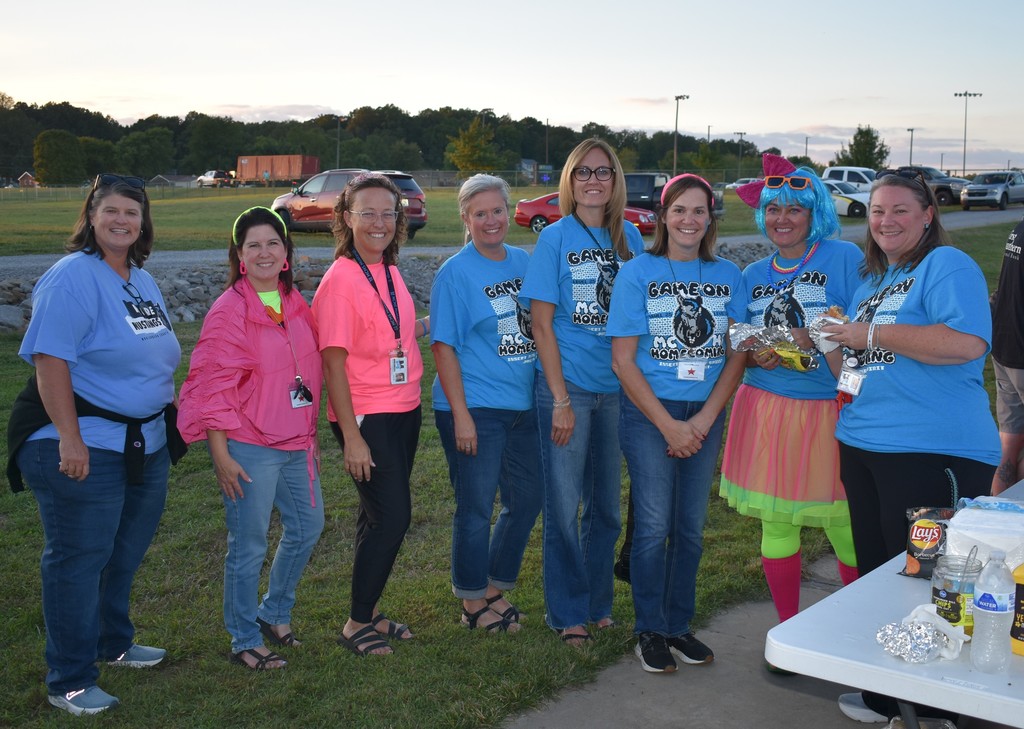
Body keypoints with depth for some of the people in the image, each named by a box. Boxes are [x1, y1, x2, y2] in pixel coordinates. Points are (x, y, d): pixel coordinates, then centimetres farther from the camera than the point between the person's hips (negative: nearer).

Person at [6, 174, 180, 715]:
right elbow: (50, 360, -22)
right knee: (78, 560, 1)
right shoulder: (72, 276, -15)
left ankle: (113, 644, 41)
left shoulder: (143, 280, 12)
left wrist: (170, 409, 18)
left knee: (125, 554, 21)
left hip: (145, 443, 9)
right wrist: (70, 439, -26)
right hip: (84, 448, -9)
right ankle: (69, 682, 14)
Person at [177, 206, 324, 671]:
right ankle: (245, 641, 19)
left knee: (307, 526, 17)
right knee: (249, 546, 2)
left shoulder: (296, 304, 7)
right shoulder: (228, 311, -13)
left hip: (296, 444, 7)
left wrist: (310, 431, 16)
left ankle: (274, 612, 38)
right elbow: (213, 386, -14)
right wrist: (221, 453, -15)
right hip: (249, 448, -7)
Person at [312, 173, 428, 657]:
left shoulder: (389, 271, 8)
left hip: (404, 411, 8)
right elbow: (333, 362, -17)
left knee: (382, 515, 15)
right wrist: (352, 437, -19)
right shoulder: (340, 279, -15)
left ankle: (370, 611, 29)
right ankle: (357, 624, 10)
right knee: (392, 515, -6)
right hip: (367, 417, -8)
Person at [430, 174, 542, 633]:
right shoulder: (455, 273, -8)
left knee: (528, 498, 14)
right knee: (476, 507, 4)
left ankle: (494, 586, 32)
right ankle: (473, 602, 21)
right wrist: (460, 414, -16)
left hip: (524, 404, 6)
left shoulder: (524, 262, 8)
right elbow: (444, 346, -11)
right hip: (475, 409, -6)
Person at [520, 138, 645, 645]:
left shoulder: (629, 238, 6)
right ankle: (568, 614, 17)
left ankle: (599, 604, 29)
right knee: (564, 506, 3)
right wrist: (561, 399, -13)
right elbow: (542, 324, -8)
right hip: (567, 385, -4)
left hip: (617, 388, 4)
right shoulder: (555, 238, -5)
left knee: (606, 504, 13)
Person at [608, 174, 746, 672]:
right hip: (650, 412, -3)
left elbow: (737, 355, 3)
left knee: (691, 528, 10)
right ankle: (650, 631, 17)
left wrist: (704, 419, -9)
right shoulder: (637, 273, -4)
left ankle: (679, 626, 25)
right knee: (654, 527, 0)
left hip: (706, 415, 3)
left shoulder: (728, 276, 5)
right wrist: (669, 425, -12)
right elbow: (623, 360, -7)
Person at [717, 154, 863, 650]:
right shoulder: (753, 274, 11)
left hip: (831, 412, -4)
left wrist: (816, 339, -21)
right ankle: (788, 630, 24)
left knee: (844, 525, -1)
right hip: (767, 410, 4)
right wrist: (756, 355, -8)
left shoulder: (844, 257, -3)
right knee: (775, 524, 8)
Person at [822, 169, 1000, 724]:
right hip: (862, 446, 9)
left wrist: (872, 334, -19)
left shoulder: (947, 266, -8)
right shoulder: (871, 283, 19)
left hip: (933, 453, -9)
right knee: (876, 575, 16)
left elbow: (967, 342, -25)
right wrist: (837, 350, 5)